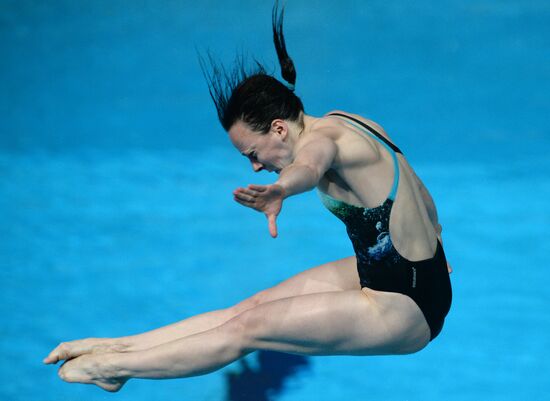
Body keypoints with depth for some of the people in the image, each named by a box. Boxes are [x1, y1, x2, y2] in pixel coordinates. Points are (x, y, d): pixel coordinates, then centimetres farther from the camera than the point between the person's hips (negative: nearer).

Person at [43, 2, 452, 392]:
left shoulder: (323, 135, -22)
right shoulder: (345, 123, 8)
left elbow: (308, 166, -49)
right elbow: (419, 192, 23)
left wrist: (279, 191, -71)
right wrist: (431, 241, 39)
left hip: (404, 307, -10)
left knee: (247, 327, -7)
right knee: (256, 305, 8)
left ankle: (114, 367, 3)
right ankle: (117, 346, 14)